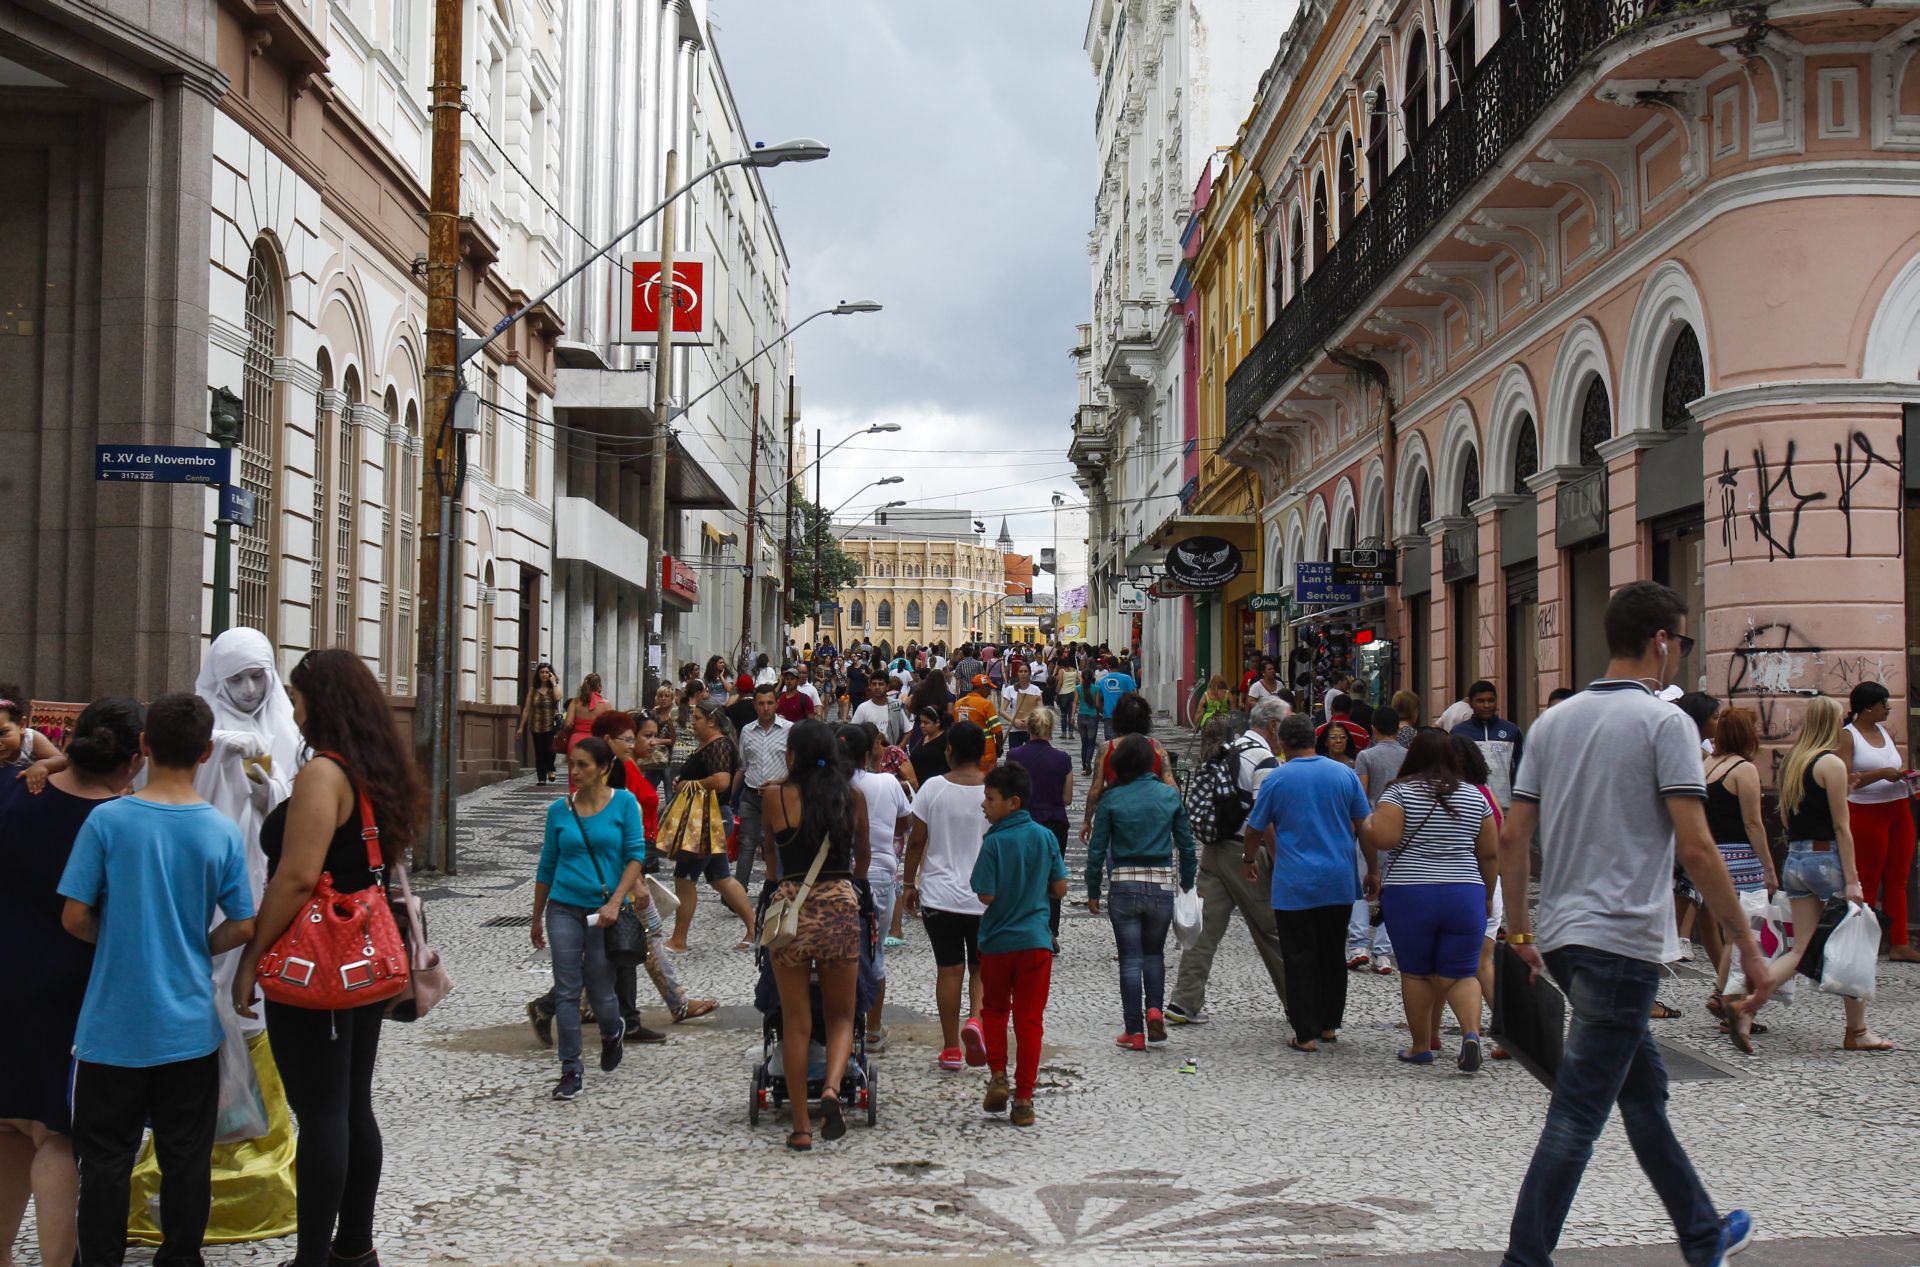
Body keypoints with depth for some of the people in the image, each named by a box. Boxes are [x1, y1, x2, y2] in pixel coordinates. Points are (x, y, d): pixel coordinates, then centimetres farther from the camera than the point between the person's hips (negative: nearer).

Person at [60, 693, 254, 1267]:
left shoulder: (107, 820, -11)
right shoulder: (222, 832, -6)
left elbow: (74, 918, -9)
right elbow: (244, 926, -3)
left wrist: (116, 939, 10)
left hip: (113, 1025, -1)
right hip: (189, 1026, 2)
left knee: (105, 1157, 10)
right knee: (187, 1156, 12)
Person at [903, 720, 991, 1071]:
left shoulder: (933, 788, -7)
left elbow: (917, 840, -4)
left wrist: (909, 883, 8)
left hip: (939, 895, 0)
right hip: (985, 897, 0)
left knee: (949, 969, 9)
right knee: (981, 967, 15)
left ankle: (951, 1048, 12)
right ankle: (976, 1019, -11)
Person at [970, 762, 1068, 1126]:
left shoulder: (994, 841, -13)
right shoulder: (1046, 837, -2)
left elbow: (986, 895, -14)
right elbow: (1060, 888, 2)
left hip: (997, 940, -2)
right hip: (1036, 940, 2)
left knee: (994, 1009, 21)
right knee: (1030, 1018, 6)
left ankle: (998, 1076, 8)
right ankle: (1023, 1099, 6)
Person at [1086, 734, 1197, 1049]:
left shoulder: (1112, 799, -5)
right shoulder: (1170, 795, 1)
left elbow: (1097, 848, -3)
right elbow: (1186, 844, 5)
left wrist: (1093, 891, 6)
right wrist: (1188, 882, 16)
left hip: (1123, 886, -2)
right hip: (1161, 885, 2)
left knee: (1130, 960, 6)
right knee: (1154, 953, 20)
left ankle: (1135, 1032, 7)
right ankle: (1155, 1009, -1)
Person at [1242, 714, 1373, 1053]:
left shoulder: (1276, 780, -5)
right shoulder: (1344, 774, 2)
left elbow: (1256, 830, 5)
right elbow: (1364, 826, 5)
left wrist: (1248, 860, 23)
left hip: (1294, 885, -3)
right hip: (1339, 884, 3)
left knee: (1300, 959, 1)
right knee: (1333, 955, 16)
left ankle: (1307, 1034, 0)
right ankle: (1330, 1024, 25)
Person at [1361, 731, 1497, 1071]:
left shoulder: (1399, 792, -3)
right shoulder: (1475, 796, 8)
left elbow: (1382, 838, -16)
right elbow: (1490, 852, 10)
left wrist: (1374, 871, 3)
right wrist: (1488, 895, 20)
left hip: (1410, 895, -2)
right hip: (1465, 894, 2)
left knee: (1415, 972, 10)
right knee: (1461, 973, 7)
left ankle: (1421, 1046, 15)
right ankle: (1471, 1033, -14)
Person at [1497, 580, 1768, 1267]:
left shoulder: (1553, 721, 10)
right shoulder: (1664, 721, -10)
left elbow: (1513, 836, 9)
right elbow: (1696, 848, -15)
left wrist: (1519, 929, 17)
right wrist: (1748, 946, -9)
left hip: (1563, 935, 8)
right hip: (1623, 940, -8)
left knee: (1644, 1089, 21)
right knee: (1576, 1115, -5)